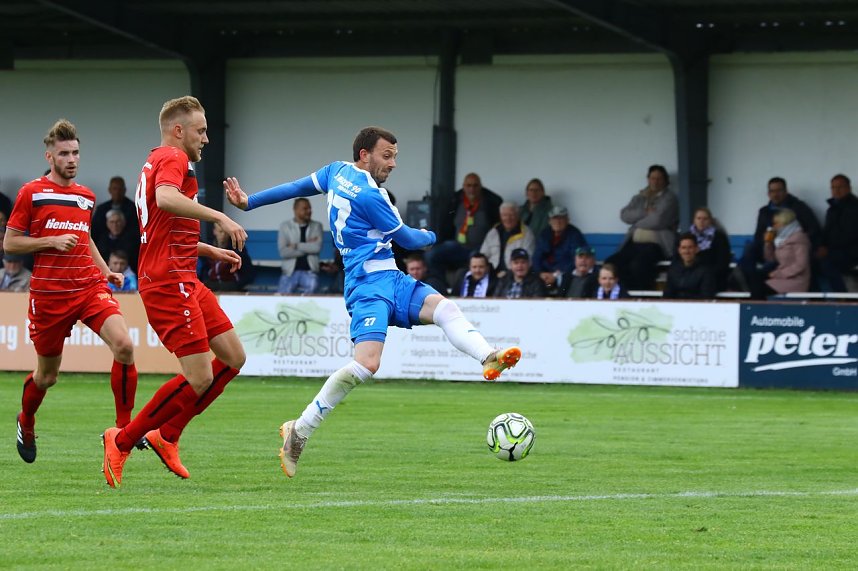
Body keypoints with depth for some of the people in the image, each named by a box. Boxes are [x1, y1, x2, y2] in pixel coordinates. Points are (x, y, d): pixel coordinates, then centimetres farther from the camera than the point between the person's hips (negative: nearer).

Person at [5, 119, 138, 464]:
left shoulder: (86, 196, 13)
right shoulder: (32, 193, -2)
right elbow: (9, 243, -2)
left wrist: (106, 271, 16)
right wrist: (52, 241, -14)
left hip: (90, 287, 3)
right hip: (49, 293, -3)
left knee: (124, 345, -22)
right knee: (47, 375, 9)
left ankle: (124, 428, -14)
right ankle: (26, 424, 41)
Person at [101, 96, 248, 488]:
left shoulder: (156, 162, 24)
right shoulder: (173, 158, -8)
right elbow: (166, 199, -32)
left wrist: (211, 250, 32)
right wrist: (220, 217, -30)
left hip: (184, 282, 11)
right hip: (169, 282, -11)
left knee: (233, 357, 9)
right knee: (199, 378, -13)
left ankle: (166, 435, 13)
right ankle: (122, 441, -3)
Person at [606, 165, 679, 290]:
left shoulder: (669, 198, 4)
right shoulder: (639, 198, 22)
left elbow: (658, 221, -10)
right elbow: (624, 215, 6)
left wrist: (637, 221, 4)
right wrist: (645, 213, -6)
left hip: (655, 245, -6)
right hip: (634, 244, 6)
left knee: (638, 264, -36)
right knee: (611, 263, -20)